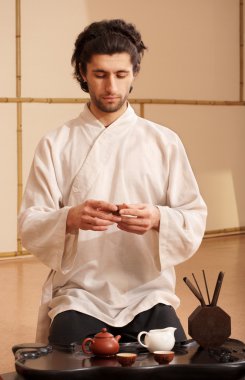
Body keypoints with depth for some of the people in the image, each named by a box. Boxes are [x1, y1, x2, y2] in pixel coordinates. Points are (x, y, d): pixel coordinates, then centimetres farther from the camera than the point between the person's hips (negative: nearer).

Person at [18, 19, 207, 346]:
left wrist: (157, 219, -20)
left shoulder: (164, 143, 6)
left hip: (149, 294, 1)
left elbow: (194, 222, 2)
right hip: (79, 296, -1)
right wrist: (71, 219, -23)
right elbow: (29, 227, -2)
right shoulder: (55, 145, 5)